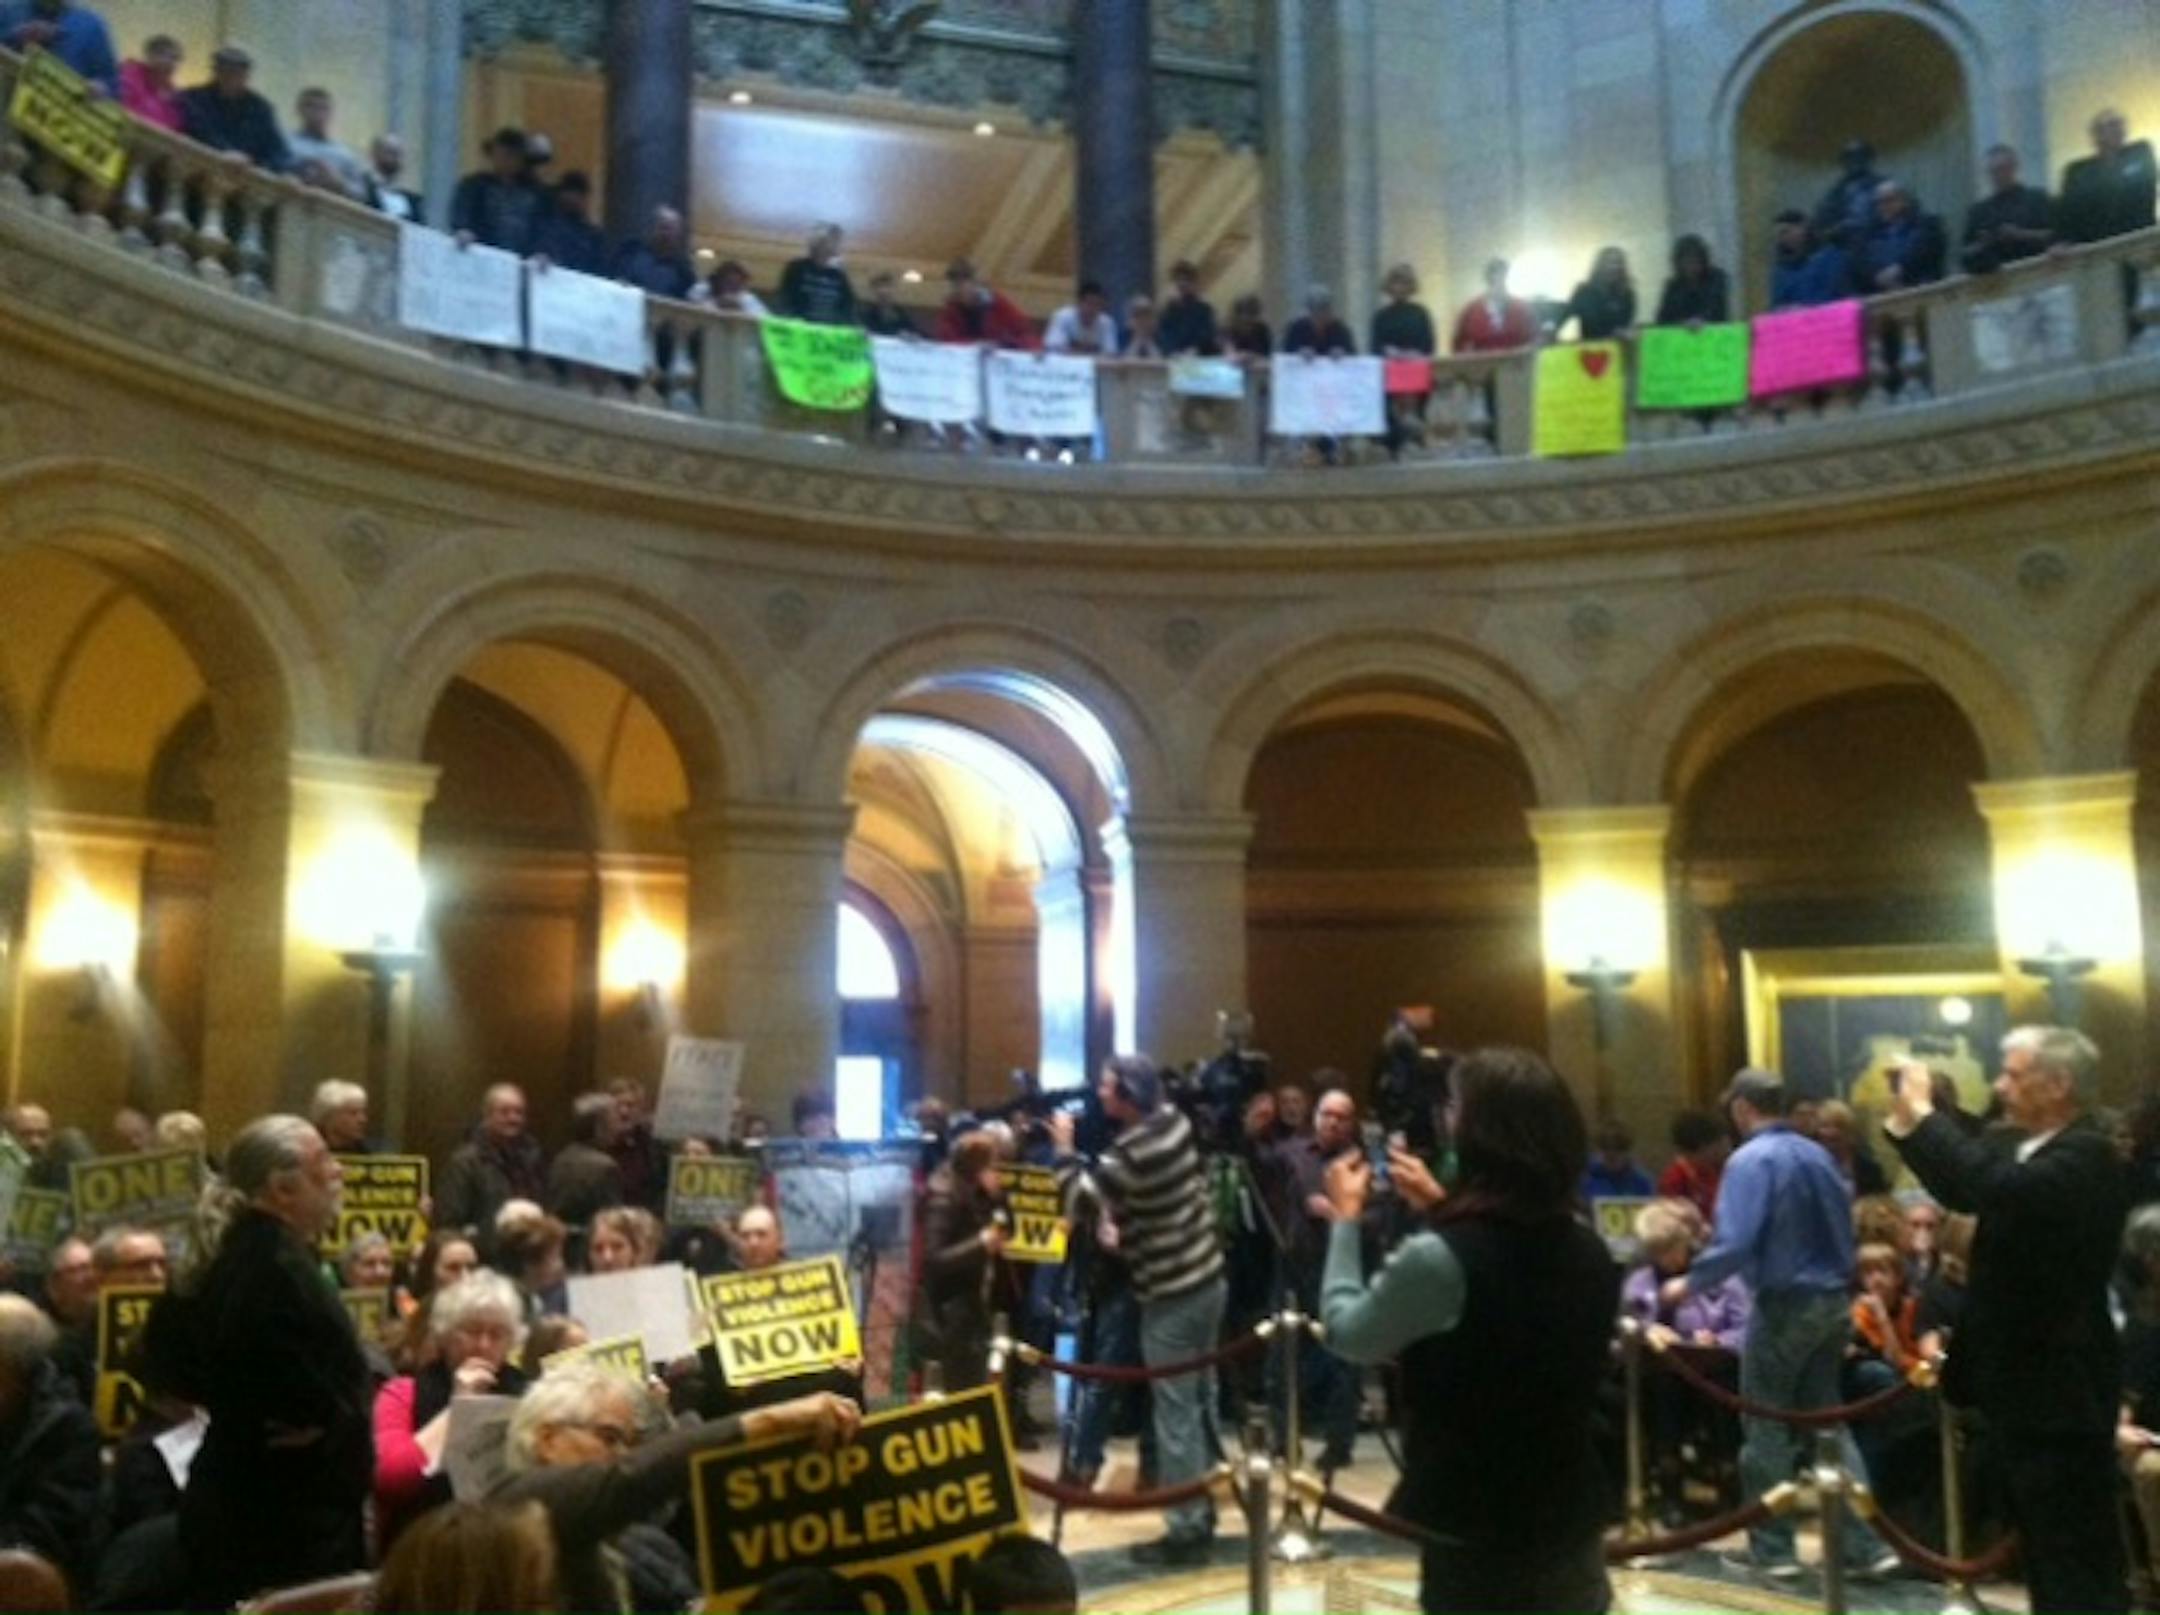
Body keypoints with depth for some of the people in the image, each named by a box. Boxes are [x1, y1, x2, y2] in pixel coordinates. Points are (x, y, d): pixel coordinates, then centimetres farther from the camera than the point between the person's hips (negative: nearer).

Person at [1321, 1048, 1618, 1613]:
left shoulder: (1438, 1259, -24)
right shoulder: (1587, 1252, -2)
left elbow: (1347, 1332, -8)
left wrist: (1346, 1216, 3)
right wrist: (1442, 1210, 17)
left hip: (1479, 1535, -6)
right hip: (1573, 1521, 6)